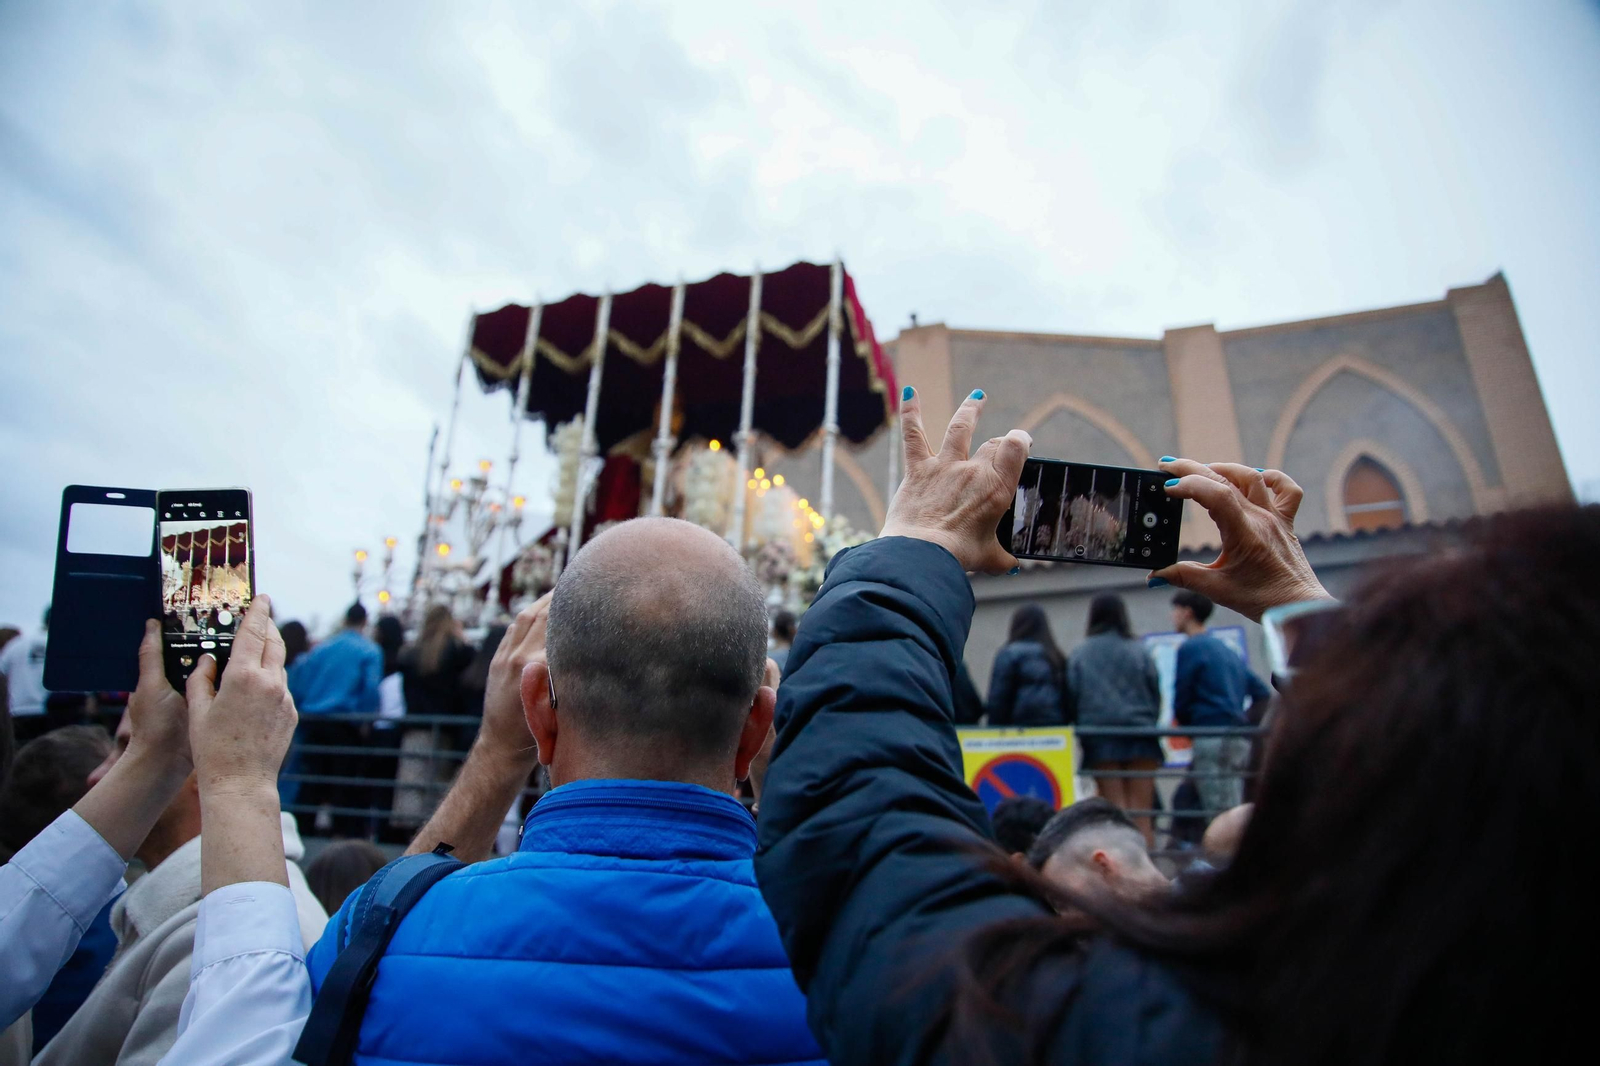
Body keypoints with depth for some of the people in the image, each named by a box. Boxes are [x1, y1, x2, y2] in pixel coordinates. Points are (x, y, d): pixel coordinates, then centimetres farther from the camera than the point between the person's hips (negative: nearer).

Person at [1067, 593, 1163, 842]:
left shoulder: (1079, 654, 0)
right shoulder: (1139, 651, 1)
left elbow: (1072, 695, -1)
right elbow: (1156, 693, 4)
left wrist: (1083, 728, 11)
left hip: (1100, 736, 0)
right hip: (1139, 735, 0)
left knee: (1114, 808, 4)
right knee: (1141, 811, 5)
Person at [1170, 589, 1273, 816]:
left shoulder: (1190, 648, -4)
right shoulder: (1228, 650, 21)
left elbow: (1181, 702, -3)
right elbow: (1263, 694, 20)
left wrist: (1190, 728, 14)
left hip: (1213, 739, -9)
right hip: (1240, 740, 9)